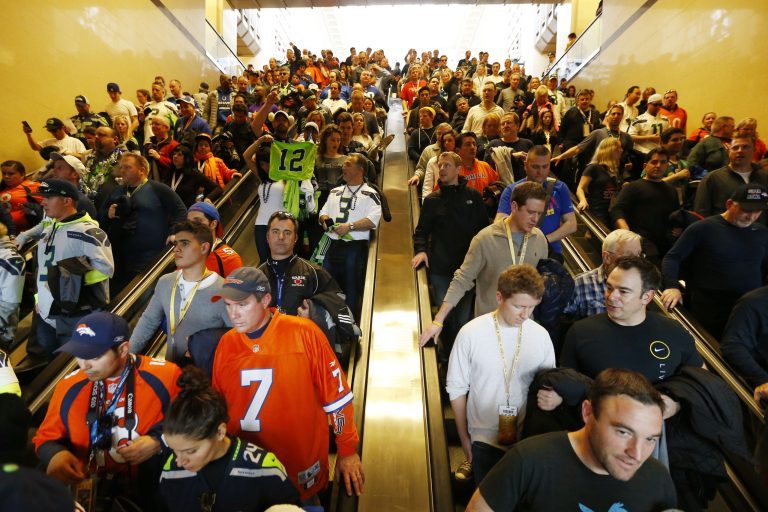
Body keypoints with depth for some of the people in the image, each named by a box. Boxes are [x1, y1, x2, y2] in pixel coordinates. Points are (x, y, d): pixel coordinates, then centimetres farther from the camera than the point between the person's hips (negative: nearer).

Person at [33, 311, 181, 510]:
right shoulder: (69, 387, 1)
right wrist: (54, 455, -7)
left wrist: (159, 441, -13)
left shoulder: (164, 376, -10)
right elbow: (47, 437, 14)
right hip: (90, 491, 5)